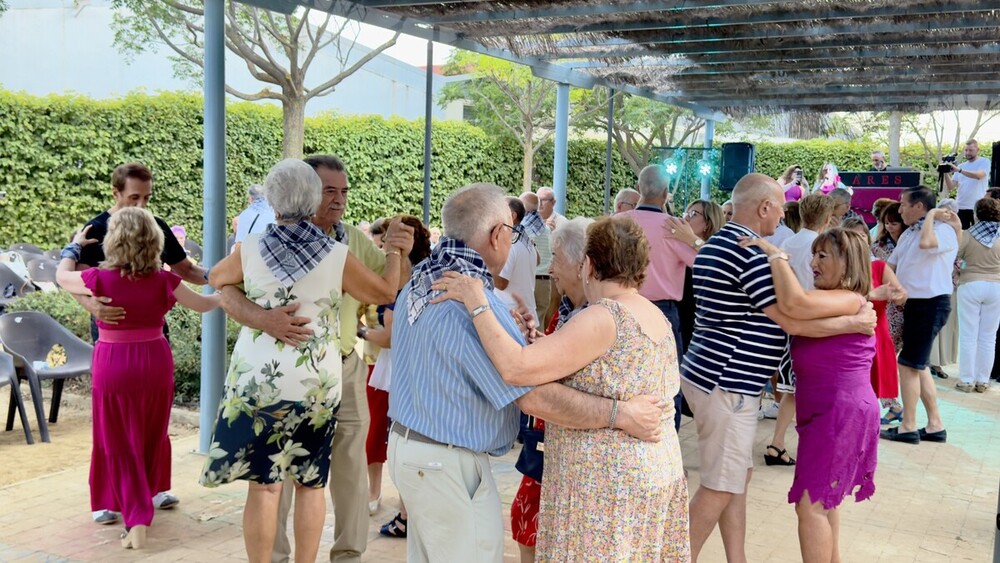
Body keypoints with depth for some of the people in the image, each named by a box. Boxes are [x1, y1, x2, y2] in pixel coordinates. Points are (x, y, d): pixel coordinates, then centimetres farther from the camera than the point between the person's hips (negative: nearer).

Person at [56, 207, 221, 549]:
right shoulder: (163, 280, -8)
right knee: (151, 439, 19)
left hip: (113, 364, -2)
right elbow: (201, 305, 6)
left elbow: (62, 277, 8)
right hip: (155, 362, 2)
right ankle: (143, 501, 36)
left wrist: (74, 246, 25)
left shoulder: (100, 279, -12)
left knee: (120, 444, 7)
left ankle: (137, 518, -3)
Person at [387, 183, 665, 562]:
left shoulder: (421, 281, 4)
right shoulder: (473, 300, -25)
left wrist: (509, 335, 7)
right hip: (447, 462, -9)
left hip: (408, 443, 9)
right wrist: (622, 414, -19)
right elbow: (536, 398, -27)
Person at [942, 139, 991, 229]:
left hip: (978, 207, -4)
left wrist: (958, 170, -27)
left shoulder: (984, 161, 2)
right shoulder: (961, 166, 15)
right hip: (961, 207, 4)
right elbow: (951, 187, 7)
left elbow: (979, 175, -20)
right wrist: (946, 173, -11)